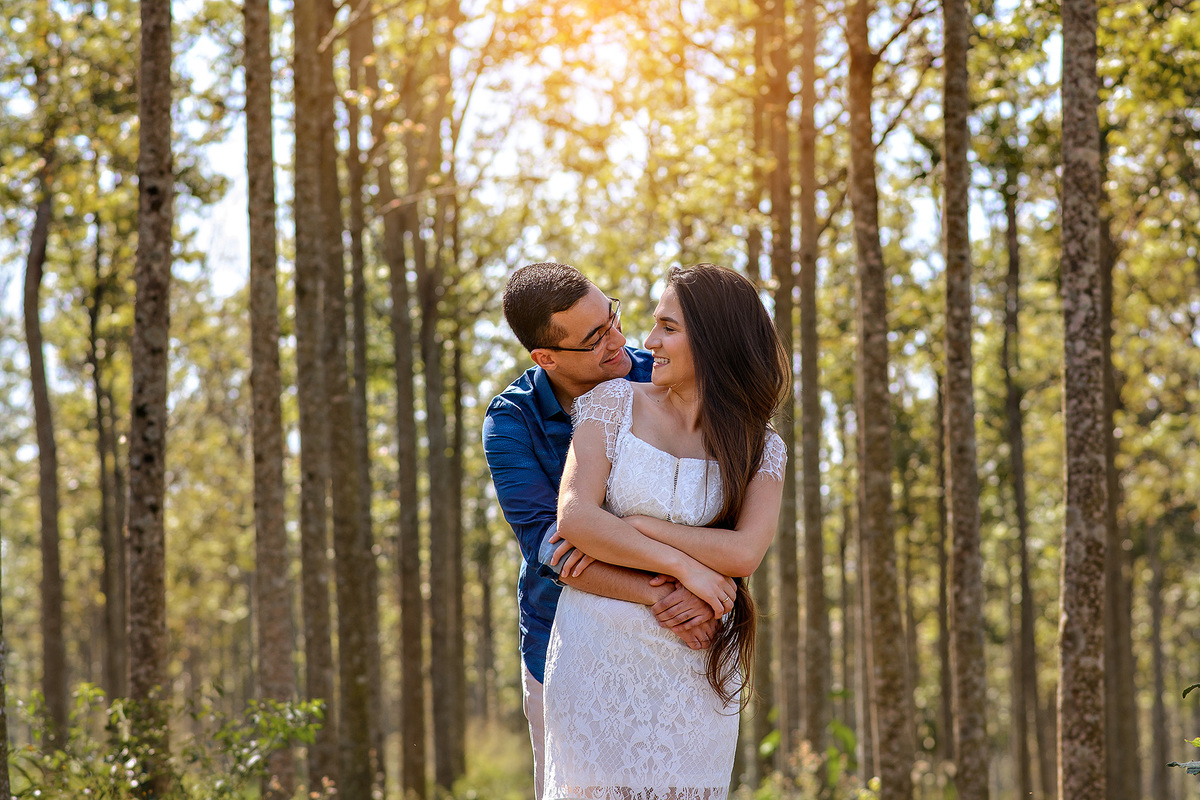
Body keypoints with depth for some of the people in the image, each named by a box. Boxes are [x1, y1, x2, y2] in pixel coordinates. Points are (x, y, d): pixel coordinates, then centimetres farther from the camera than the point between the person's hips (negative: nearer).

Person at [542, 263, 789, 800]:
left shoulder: (759, 449, 4)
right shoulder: (615, 404, 2)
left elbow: (744, 553, -12)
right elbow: (574, 518, -10)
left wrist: (636, 526, -14)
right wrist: (684, 565, -14)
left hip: (695, 668, 1)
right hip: (598, 651, -1)